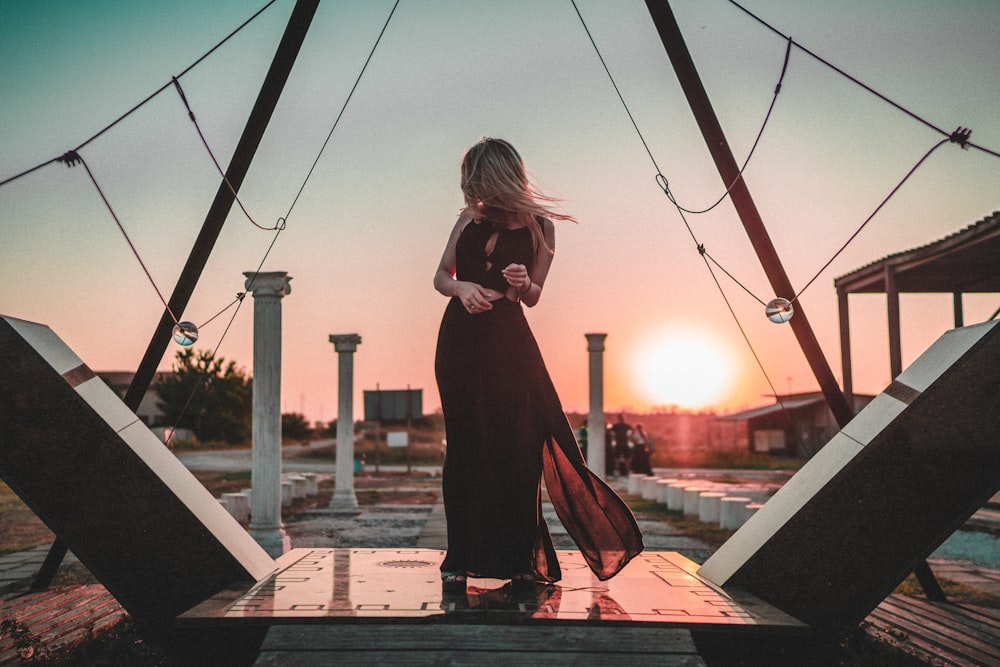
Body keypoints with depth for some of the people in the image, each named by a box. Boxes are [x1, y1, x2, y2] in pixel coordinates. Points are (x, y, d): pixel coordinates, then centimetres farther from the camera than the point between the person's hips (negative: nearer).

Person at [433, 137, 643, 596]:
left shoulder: (539, 226, -1)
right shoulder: (469, 218, 4)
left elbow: (533, 296, 5)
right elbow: (440, 277, 11)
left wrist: (522, 284, -18)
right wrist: (462, 288, -11)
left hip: (508, 343, -2)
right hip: (460, 339, 2)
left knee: (519, 446, -5)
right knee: (465, 448, 5)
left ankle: (519, 559, 9)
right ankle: (459, 560, 14)